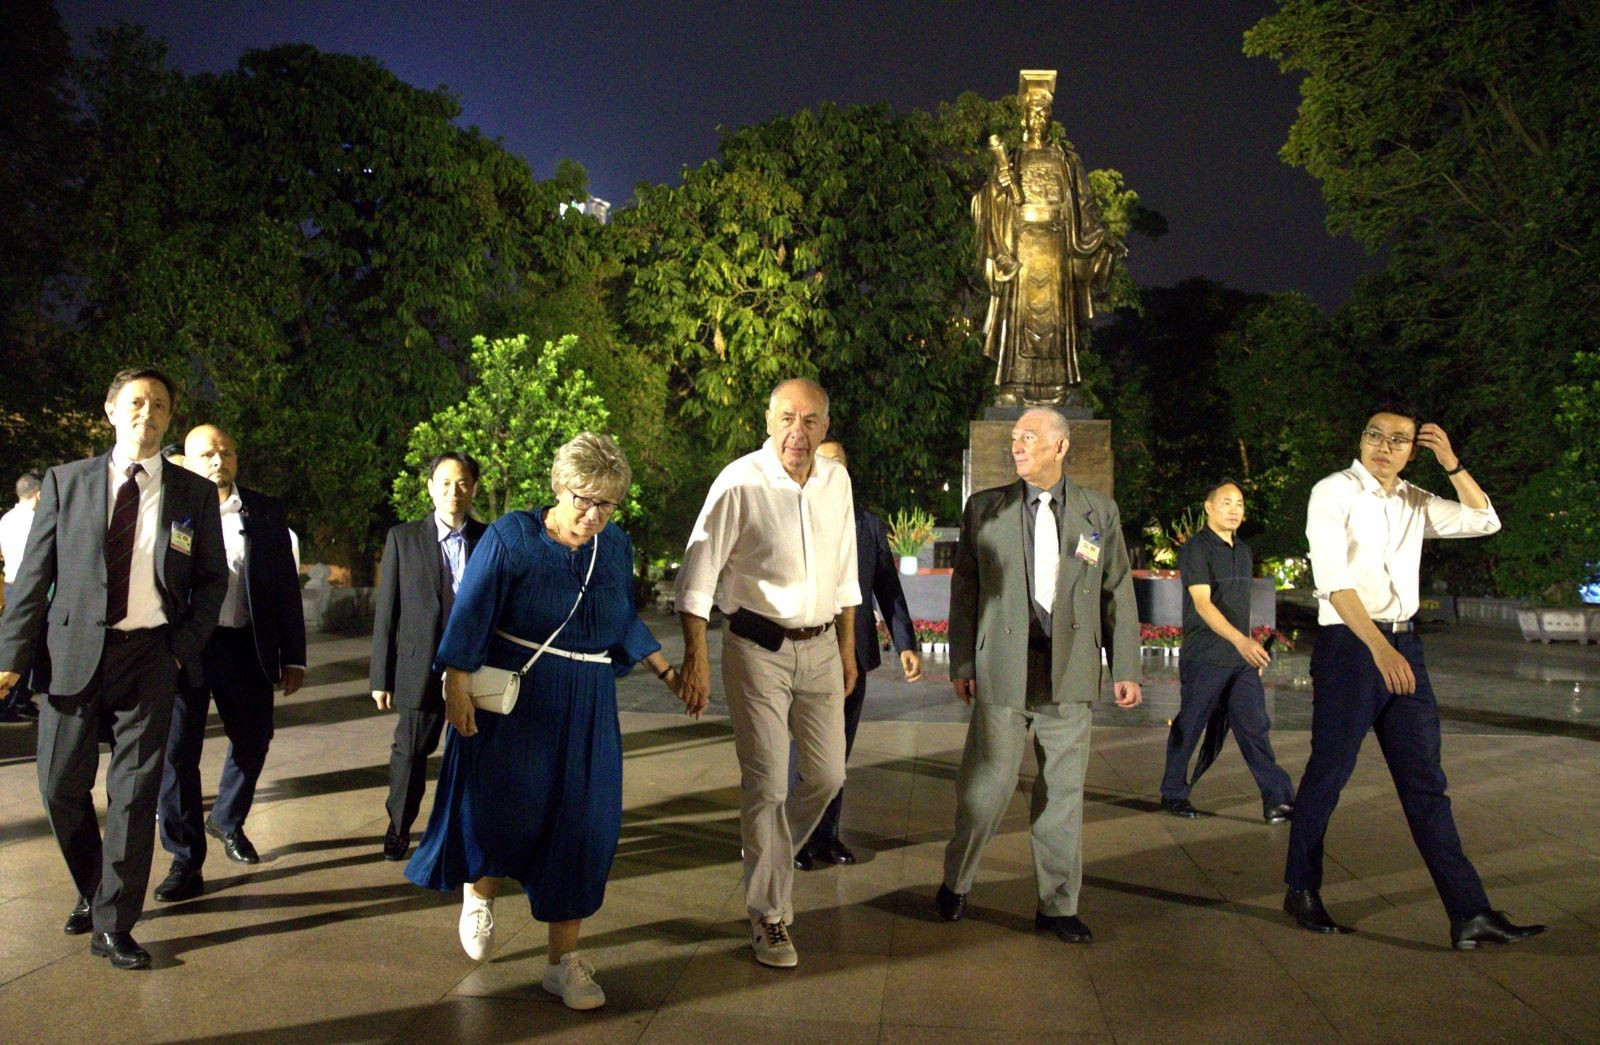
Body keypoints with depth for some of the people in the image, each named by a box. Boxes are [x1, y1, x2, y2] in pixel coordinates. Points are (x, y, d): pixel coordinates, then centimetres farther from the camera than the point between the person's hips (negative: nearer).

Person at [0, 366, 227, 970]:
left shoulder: (192, 493, 4)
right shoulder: (66, 482, 5)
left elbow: (212, 579, 8)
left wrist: (185, 644, -3)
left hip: (150, 656, -1)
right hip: (73, 652, 1)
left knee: (134, 792, 2)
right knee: (61, 785, 7)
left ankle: (114, 925, 13)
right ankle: (92, 892, 33)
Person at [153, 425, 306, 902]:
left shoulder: (265, 512, 6)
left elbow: (286, 586, 7)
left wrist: (293, 657, 4)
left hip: (246, 646, 2)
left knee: (253, 740, 14)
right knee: (177, 749, -3)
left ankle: (227, 821, 41)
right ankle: (186, 860, 10)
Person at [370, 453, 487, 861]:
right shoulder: (403, 538, 2)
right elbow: (386, 611, 2)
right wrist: (381, 676, -1)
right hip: (422, 669, 0)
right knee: (410, 751, 10)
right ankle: (398, 829, 30)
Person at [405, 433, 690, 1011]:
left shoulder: (616, 546, 4)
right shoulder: (512, 536, -9)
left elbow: (626, 622, 15)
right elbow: (470, 614, -11)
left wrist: (667, 672, 10)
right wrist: (456, 687, -17)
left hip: (587, 708, 4)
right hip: (513, 701, -4)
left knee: (581, 825, 3)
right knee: (504, 807, 2)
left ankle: (564, 959, 15)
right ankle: (479, 894, 37)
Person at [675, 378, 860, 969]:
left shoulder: (837, 481, 5)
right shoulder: (741, 482, -12)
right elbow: (698, 572, -12)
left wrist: (848, 647, 17)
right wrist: (696, 656, -18)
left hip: (820, 647, 5)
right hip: (757, 648, -5)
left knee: (827, 775, 9)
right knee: (766, 783, -1)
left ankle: (768, 858, 38)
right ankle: (769, 916, 16)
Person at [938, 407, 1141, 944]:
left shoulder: (1099, 511, 8)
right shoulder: (984, 508, 5)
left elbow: (1118, 593, 9)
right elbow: (964, 589, 6)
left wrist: (1126, 668, 6)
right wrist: (962, 664, 1)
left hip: (1070, 672, 2)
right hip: (1002, 670, -1)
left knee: (1063, 791, 7)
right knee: (986, 784, 0)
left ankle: (1057, 904, 20)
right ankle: (955, 884, 23)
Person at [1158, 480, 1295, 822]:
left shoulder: (1243, 551, 15)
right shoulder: (1195, 549, -9)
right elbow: (1203, 604, -20)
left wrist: (1251, 647, 20)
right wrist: (1240, 640, -31)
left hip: (1241, 659, 6)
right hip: (1204, 658, -6)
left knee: (1255, 727, 0)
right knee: (1189, 727, 4)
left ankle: (1278, 800, -2)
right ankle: (1173, 794, 17)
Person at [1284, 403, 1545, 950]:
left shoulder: (1416, 502, 15)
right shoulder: (1334, 493, -5)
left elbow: (1484, 521, 19)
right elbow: (1333, 579, -15)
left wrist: (1453, 464, 6)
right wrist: (1379, 648, -24)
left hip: (1404, 644, 6)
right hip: (1347, 643, -6)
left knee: (1425, 781, 6)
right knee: (1328, 773, 1)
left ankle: (1470, 913, 6)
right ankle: (1301, 891, 17)